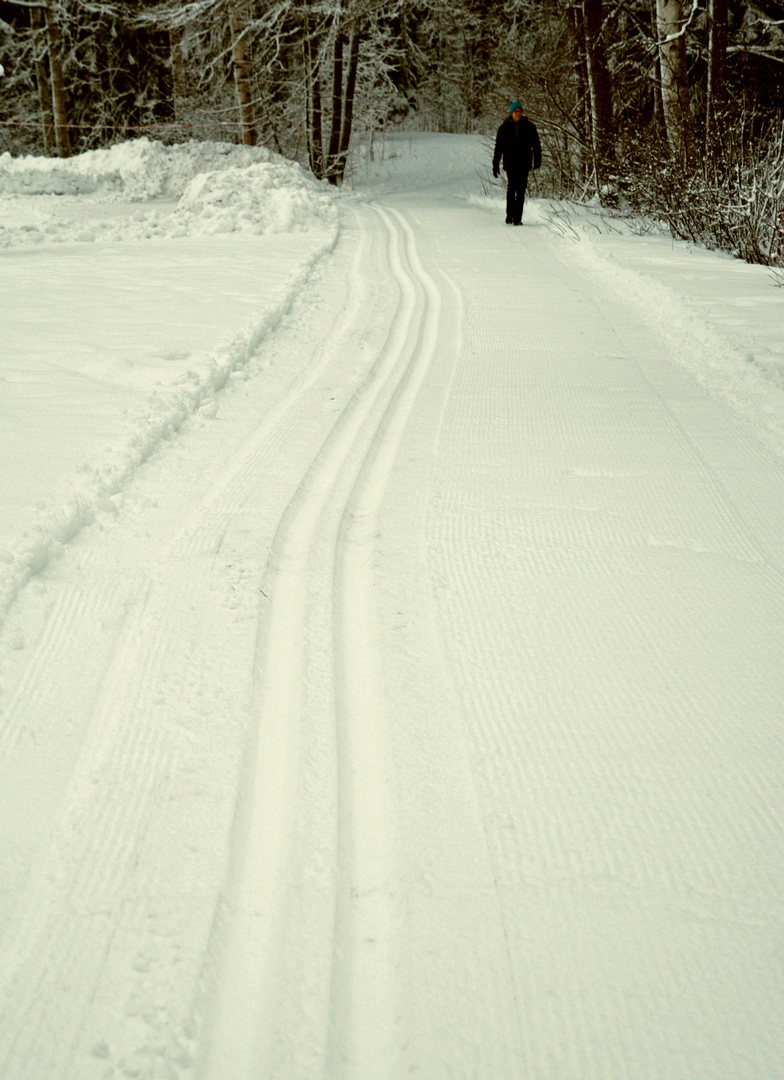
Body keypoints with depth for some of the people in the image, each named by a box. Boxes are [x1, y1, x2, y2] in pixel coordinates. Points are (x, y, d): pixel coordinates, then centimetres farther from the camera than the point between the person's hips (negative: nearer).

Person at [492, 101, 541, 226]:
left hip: (524, 164, 1)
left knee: (521, 190, -1)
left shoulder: (529, 127, 6)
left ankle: (517, 218, 3)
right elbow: (498, 148, 10)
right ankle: (510, 215, -2)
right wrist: (495, 165, 7)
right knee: (511, 187, -14)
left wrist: (537, 160, -7)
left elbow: (536, 145, 5)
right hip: (510, 163, -1)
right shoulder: (504, 128, 5)